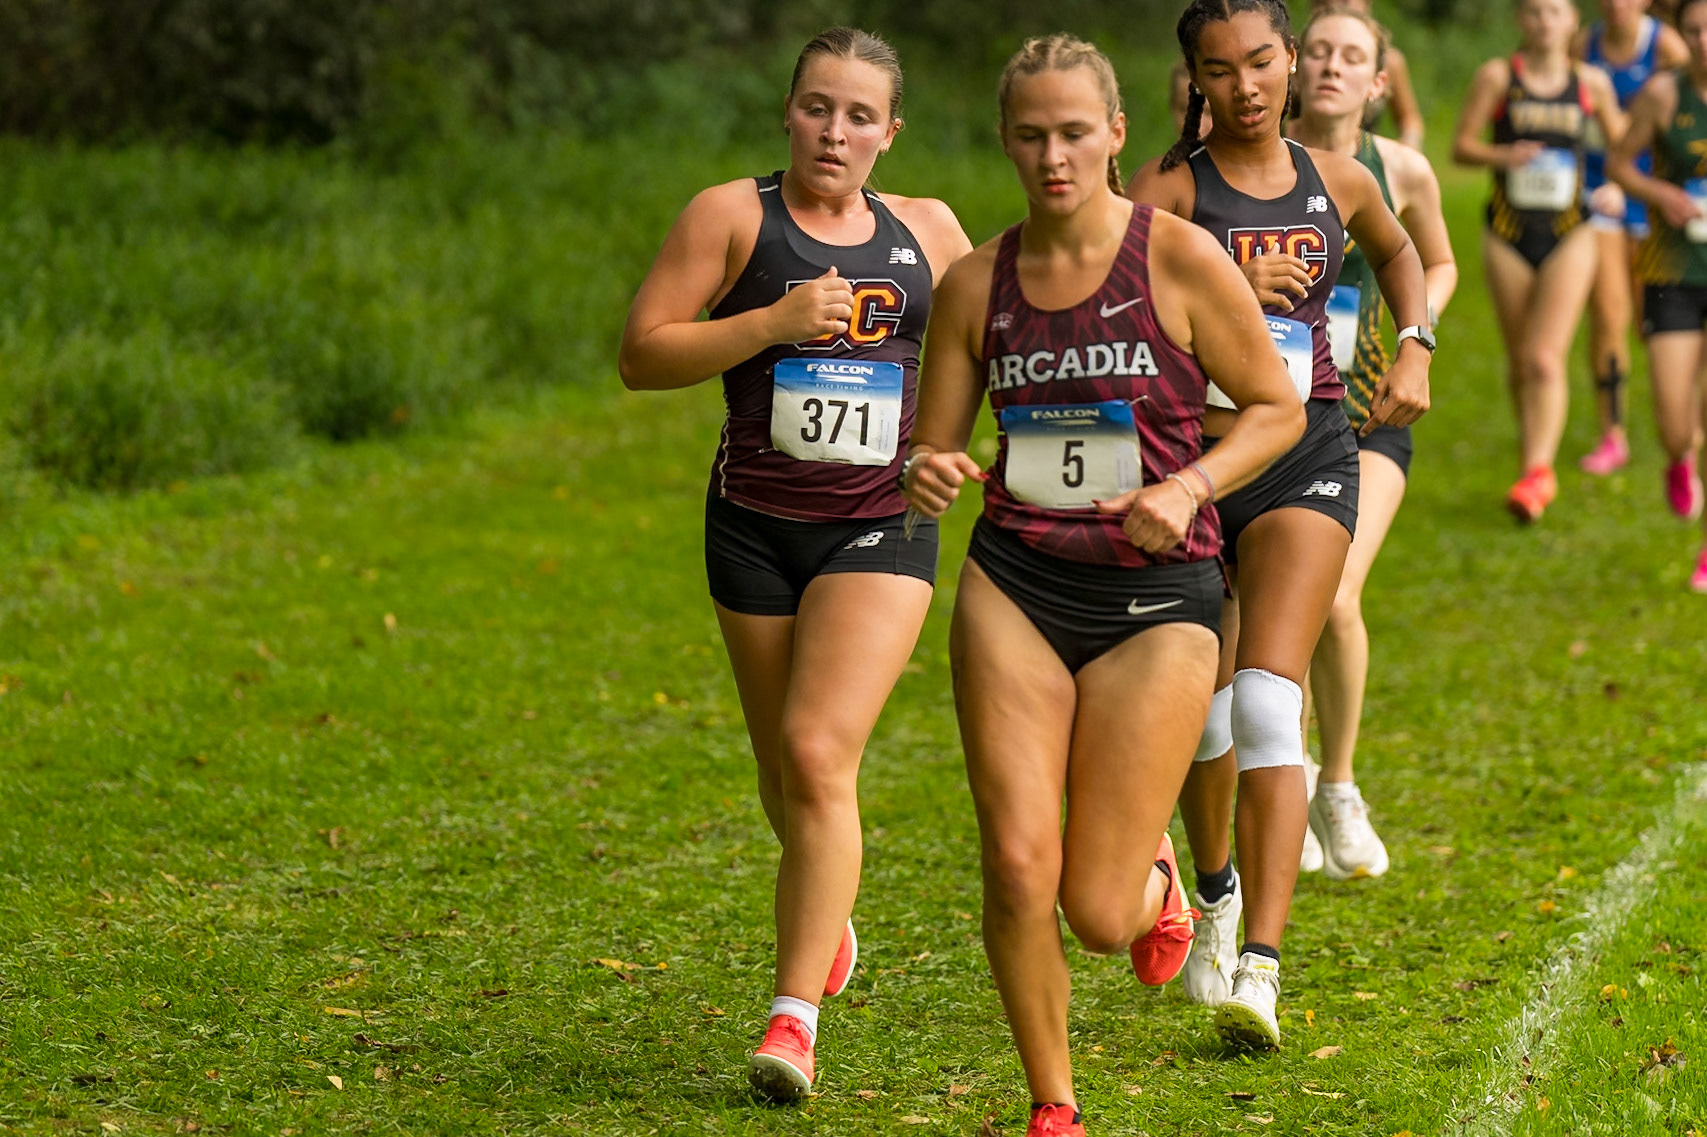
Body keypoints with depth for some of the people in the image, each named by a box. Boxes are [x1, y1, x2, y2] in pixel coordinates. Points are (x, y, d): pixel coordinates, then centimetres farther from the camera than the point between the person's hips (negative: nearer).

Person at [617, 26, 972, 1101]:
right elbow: (643, 355, -8)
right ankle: (828, 915, 43)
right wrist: (772, 322, -19)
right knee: (788, 772, 11)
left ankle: (796, 1014, -14)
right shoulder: (732, 215, -2)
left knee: (820, 753, -16)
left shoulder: (928, 230, 8)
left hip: (881, 528, 0)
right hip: (757, 525, 0)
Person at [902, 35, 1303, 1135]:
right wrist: (929, 476, -15)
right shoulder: (976, 282, 3)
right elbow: (933, 447, 9)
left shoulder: (1180, 257, -6)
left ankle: (1153, 874, 35)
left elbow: (1278, 408, 2)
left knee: (1098, 912, -5)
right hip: (1013, 587, 3)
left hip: (1155, 597, -2)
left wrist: (1189, 486, -15)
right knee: (1017, 864, -10)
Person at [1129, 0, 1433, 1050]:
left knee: (1267, 704, -16)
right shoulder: (1170, 186, -4)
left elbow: (1398, 251, 30)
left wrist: (1415, 349, 16)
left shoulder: (1336, 179, 7)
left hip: (1308, 456, 0)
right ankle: (1216, 889, 41)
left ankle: (1261, 965, -21)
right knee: (1200, 715, 10)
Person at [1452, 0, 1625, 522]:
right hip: (1508, 231, 1)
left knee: (1546, 357, -15)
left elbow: (1620, 142, 19)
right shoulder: (1497, 76, 0)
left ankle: (1537, 471, -20)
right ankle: (1533, 453, 27)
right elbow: (1461, 145, 0)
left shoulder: (1591, 82, 5)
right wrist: (1505, 155, -18)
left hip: (1568, 232, -1)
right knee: (1519, 360, 9)